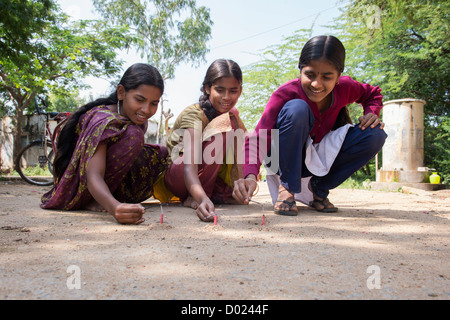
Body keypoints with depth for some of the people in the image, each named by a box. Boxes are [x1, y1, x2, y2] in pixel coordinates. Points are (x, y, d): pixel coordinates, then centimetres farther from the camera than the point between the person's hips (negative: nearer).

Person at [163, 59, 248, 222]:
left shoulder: (234, 119, 2)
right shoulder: (193, 114, -22)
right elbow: (189, 167, -36)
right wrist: (202, 199, -53)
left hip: (208, 177, 7)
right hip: (175, 177, -7)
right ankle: (195, 198, -22)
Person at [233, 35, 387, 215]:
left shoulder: (345, 88, -13)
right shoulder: (286, 93, -27)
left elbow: (373, 95, 9)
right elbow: (259, 138, -36)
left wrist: (372, 113, -14)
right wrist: (251, 175, -53)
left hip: (320, 158, 5)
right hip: (286, 158, -4)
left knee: (375, 135, -15)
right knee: (297, 108, -34)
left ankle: (319, 188, -1)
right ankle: (287, 187, -16)